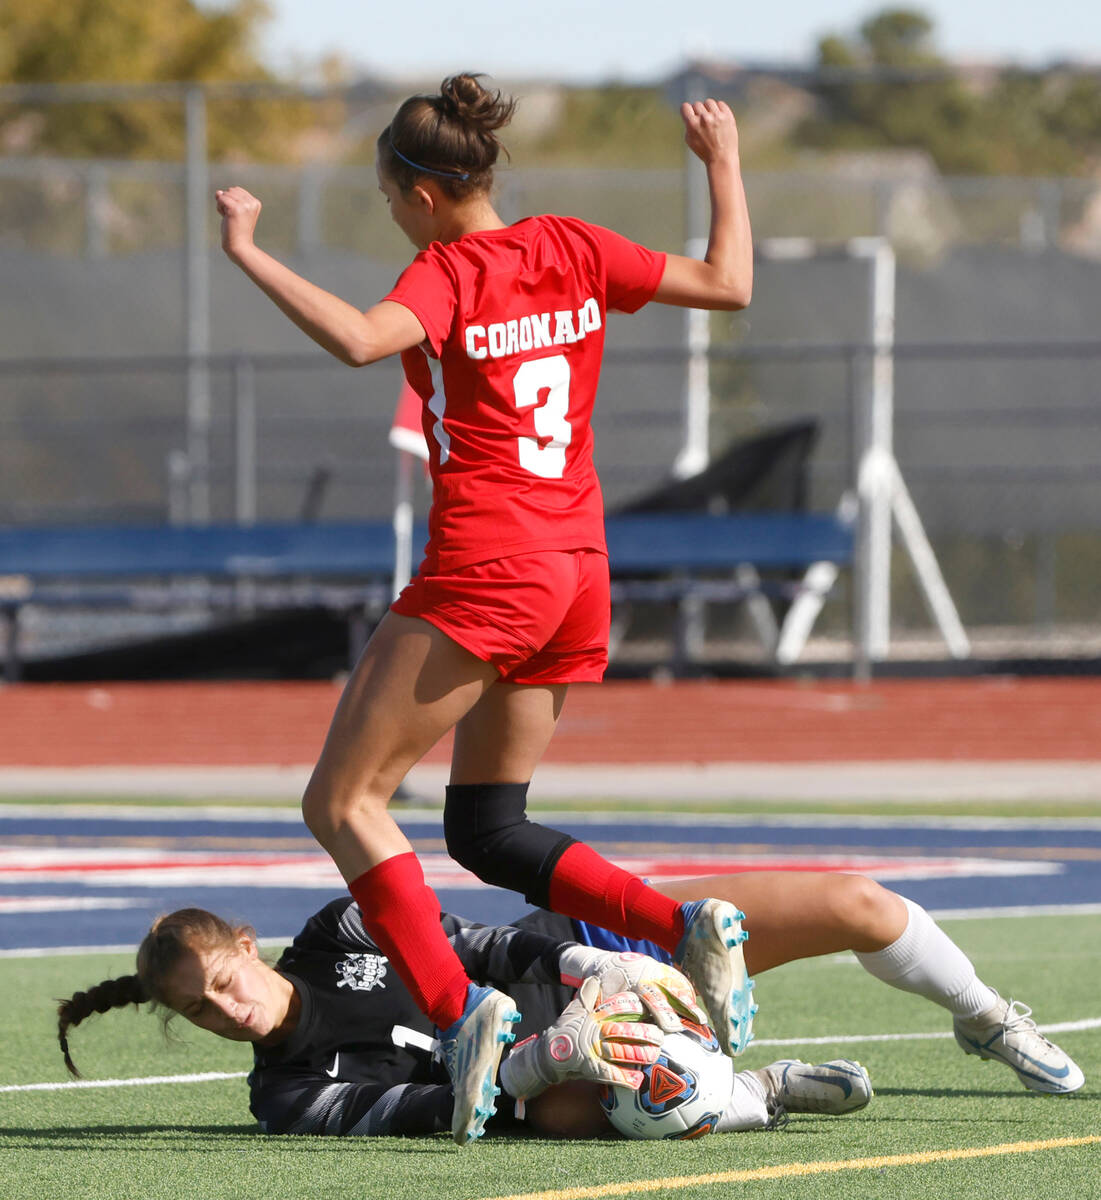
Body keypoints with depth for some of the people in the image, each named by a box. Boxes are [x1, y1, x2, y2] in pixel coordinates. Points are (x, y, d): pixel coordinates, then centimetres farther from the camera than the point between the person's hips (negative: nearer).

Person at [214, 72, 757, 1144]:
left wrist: (246, 254, -22)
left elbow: (358, 339, -30)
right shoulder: (573, 249, 9)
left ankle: (458, 1012, -16)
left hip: (483, 570, -8)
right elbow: (729, 285, 13)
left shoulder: (449, 273, -9)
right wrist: (724, 163, 25)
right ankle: (686, 927, 0)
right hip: (578, 572, 8)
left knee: (342, 801, -2)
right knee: (484, 827, 18)